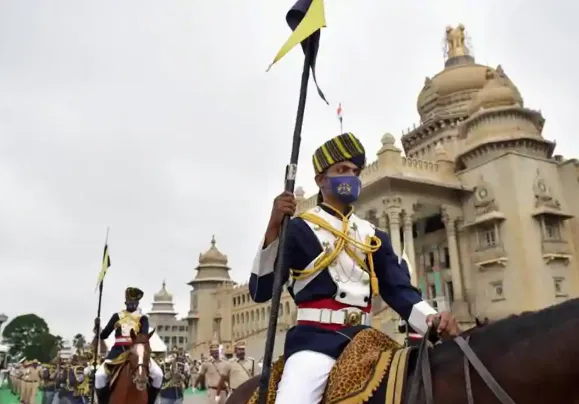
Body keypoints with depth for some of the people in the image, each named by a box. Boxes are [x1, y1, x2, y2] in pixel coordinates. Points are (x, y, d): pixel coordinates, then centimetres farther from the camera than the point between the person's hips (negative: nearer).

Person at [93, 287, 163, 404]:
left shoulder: (142, 318, 9)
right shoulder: (117, 316, 12)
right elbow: (103, 335, 10)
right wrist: (97, 328, -10)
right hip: (118, 350, 1)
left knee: (158, 374, -18)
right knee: (100, 375, -23)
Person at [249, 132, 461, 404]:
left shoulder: (373, 236, 17)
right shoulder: (298, 229, 3)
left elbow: (399, 290, 10)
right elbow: (260, 291, -5)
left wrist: (432, 320, -11)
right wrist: (274, 227, -15)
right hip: (314, 339, -5)